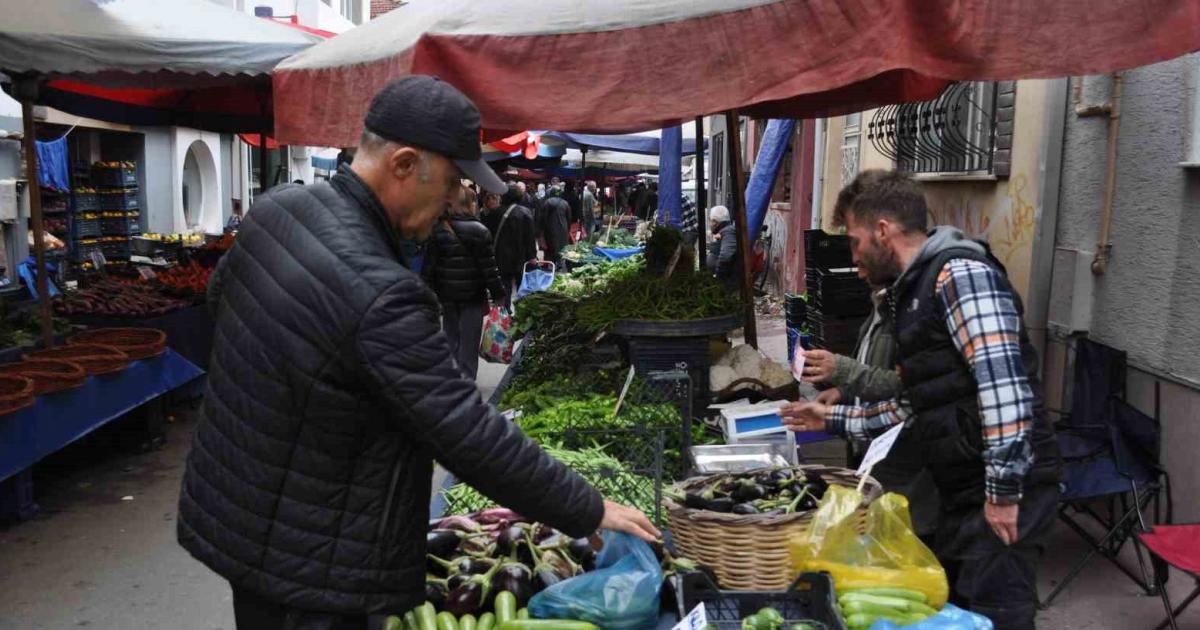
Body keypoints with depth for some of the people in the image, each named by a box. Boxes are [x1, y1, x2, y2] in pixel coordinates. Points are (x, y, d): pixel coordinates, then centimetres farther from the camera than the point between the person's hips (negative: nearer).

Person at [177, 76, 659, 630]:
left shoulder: (276, 208, -5)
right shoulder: (380, 296, -33)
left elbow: (220, 293, 15)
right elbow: (471, 436, -29)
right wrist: (589, 512, -18)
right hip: (308, 566, -9)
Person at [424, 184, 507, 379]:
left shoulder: (438, 231, 2)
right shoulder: (478, 231, -12)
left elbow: (430, 267, 2)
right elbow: (488, 267, -12)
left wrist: (431, 293, 9)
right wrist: (498, 294, -4)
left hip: (447, 295, 4)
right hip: (473, 296, -4)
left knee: (451, 336, 16)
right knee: (469, 340, 4)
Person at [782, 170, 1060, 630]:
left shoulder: (959, 273, -14)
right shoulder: (916, 290, 16)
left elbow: (1003, 381, -24)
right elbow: (915, 405, 21)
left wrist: (1004, 489, -25)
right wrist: (834, 419, 23)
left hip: (1003, 488, -10)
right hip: (963, 488, 10)